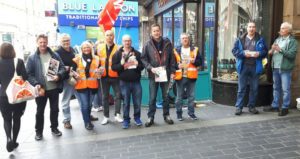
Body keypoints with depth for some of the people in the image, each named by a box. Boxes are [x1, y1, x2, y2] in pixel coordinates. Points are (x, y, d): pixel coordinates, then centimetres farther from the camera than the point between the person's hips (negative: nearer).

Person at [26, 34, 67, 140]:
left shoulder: (55, 55, 3)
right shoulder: (32, 58, -1)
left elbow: (62, 68, 3)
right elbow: (29, 74, -4)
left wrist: (58, 75, -17)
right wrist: (36, 84, -18)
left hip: (54, 88, 1)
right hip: (41, 89, -1)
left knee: (55, 109, 12)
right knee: (40, 111, 11)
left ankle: (54, 128, 30)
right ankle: (38, 131, 26)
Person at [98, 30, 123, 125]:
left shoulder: (118, 48, -2)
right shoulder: (100, 49, 8)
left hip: (114, 76, -3)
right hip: (104, 76, 3)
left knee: (118, 95, 0)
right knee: (105, 96, 9)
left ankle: (117, 115, 12)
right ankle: (106, 116, 19)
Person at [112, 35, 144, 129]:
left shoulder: (137, 53, 8)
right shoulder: (117, 54, 4)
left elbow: (142, 65, 3)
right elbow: (113, 67, -2)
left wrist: (137, 65, -17)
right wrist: (122, 65, -18)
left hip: (136, 82, 1)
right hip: (124, 82, -1)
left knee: (137, 102, 6)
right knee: (126, 103, 6)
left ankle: (137, 118, 25)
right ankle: (126, 120, 19)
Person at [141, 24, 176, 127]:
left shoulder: (167, 43, 4)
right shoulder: (147, 44, -1)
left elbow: (172, 58, 5)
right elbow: (143, 59, -1)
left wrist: (172, 71, 0)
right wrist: (150, 68, -15)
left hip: (165, 74, 2)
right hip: (153, 75, -1)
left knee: (166, 96, 12)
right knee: (152, 97, 4)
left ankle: (166, 115, 25)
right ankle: (150, 117, 15)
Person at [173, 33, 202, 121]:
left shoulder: (195, 49, 7)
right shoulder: (176, 50, 3)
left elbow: (200, 61, 6)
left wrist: (194, 61, -14)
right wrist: (177, 65, -16)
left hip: (191, 76, 2)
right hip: (180, 76, -1)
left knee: (191, 96, 8)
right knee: (179, 96, 6)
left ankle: (191, 112, 22)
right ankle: (179, 113, 18)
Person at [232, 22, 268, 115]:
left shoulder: (260, 40, 8)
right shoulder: (240, 39, 4)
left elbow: (265, 51, 8)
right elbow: (234, 50, 0)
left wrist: (259, 53, -12)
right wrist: (244, 53, -14)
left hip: (255, 67, 2)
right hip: (243, 66, -2)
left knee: (254, 88, 9)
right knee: (241, 88, 2)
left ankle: (251, 106, 22)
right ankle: (239, 107, 8)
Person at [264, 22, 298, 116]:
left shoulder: (292, 41, -4)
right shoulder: (277, 39, 15)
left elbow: (292, 54, -16)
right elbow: (271, 52, 14)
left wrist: (280, 50, -20)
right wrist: (271, 51, -8)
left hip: (285, 69, -6)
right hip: (275, 68, 6)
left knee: (285, 89, -1)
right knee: (276, 88, 14)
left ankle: (285, 108, 9)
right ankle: (275, 106, 24)